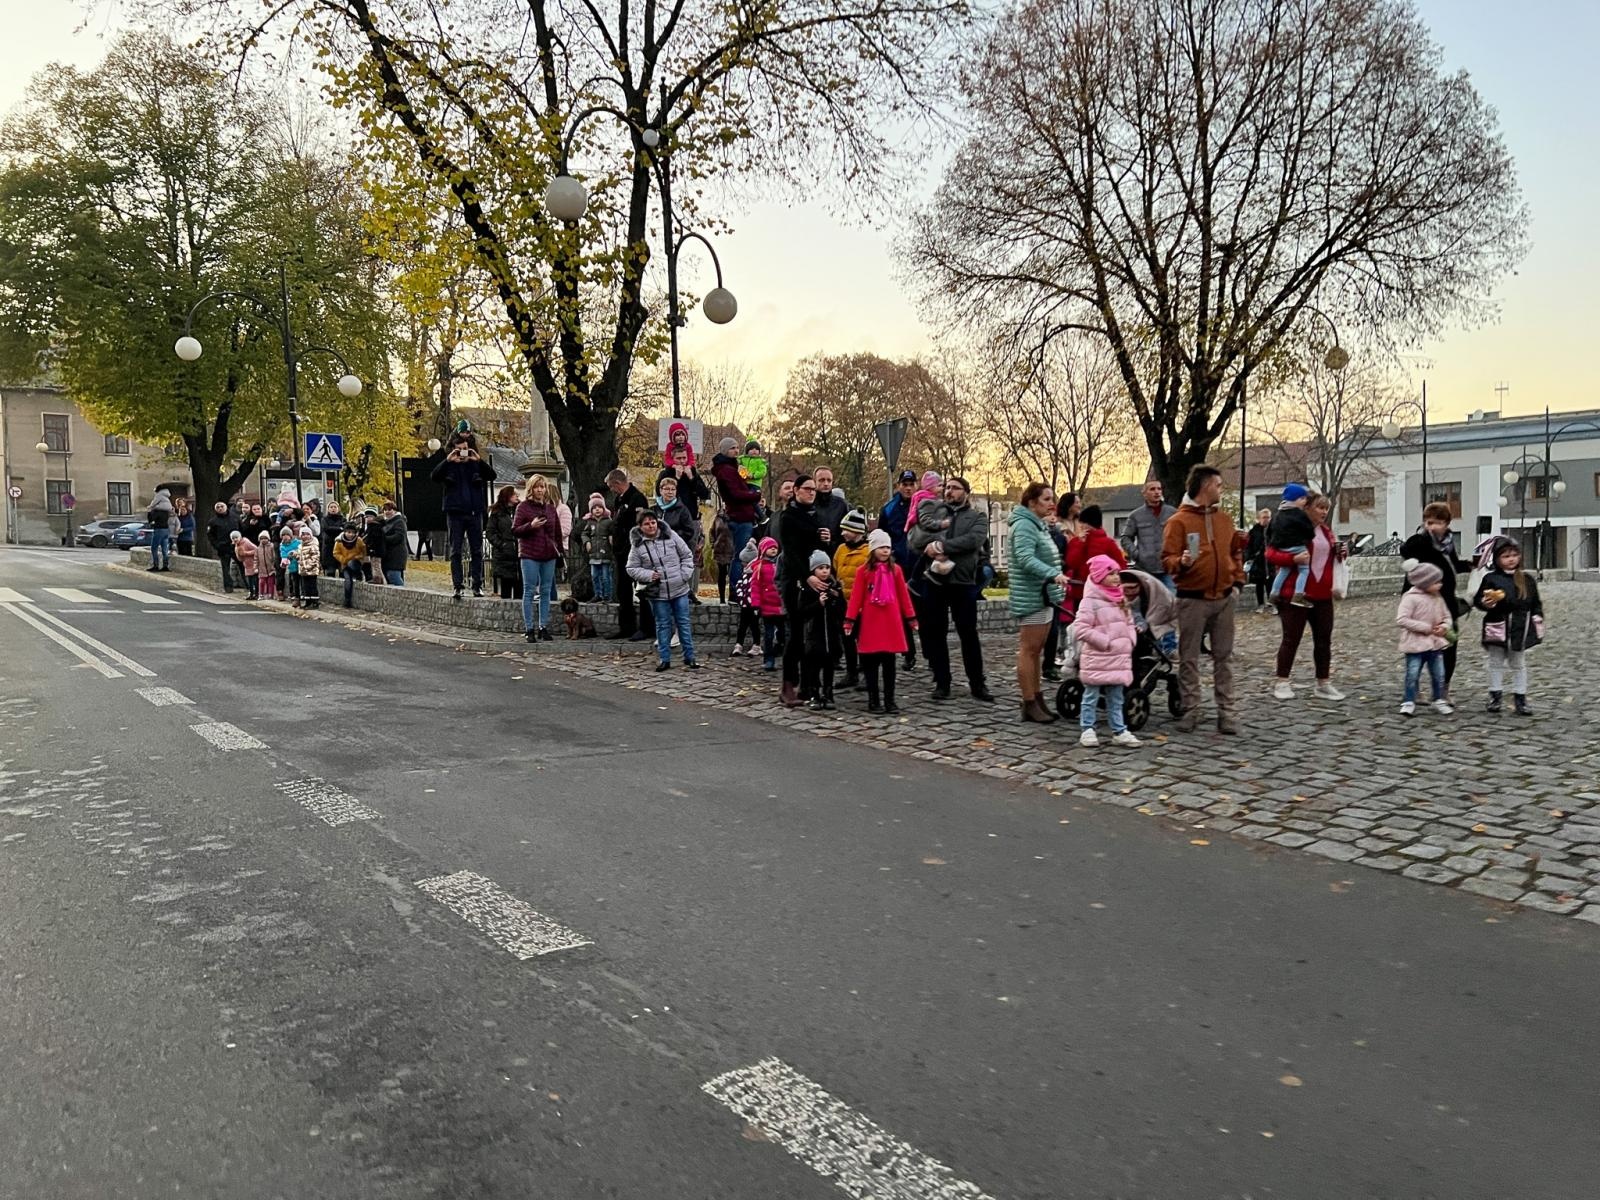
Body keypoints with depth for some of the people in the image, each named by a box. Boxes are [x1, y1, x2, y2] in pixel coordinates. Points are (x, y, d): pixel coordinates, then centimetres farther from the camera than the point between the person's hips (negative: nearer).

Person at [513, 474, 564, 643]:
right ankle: (529, 629, 0)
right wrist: (531, 526, -17)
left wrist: (559, 550, 11)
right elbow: (515, 530, -2)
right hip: (529, 555, -4)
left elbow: (557, 532, 18)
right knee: (529, 591, -2)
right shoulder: (523, 507, 1)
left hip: (549, 556, 4)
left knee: (546, 592, 6)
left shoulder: (551, 508, 13)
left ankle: (543, 628, 13)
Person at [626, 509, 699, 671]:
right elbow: (632, 568, 1)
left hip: (680, 590, 1)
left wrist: (685, 574, -5)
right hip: (657, 593, -1)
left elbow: (687, 555, 6)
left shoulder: (671, 536, -2)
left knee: (684, 622, 6)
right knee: (663, 625, 7)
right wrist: (648, 575, -14)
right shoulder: (637, 546, -4)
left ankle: (689, 657, 15)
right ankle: (664, 659, 16)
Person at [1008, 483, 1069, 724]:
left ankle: (1037, 700, 20)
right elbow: (1025, 558, -28)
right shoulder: (1024, 525, -13)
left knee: (1036, 651, 14)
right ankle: (1029, 705, -4)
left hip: (1044, 597, 10)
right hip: (1030, 598, -10)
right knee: (1028, 650, -6)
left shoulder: (1040, 525, 20)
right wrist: (1053, 574, -38)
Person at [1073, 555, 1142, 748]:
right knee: (1091, 696, 4)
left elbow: (1129, 623, 20)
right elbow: (1081, 627, -21)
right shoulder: (1091, 601, -15)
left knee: (1116, 697, 13)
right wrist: (1106, 642, -19)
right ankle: (1087, 730, 12)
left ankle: (1119, 731, 20)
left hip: (1120, 658, 7)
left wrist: (1130, 640, 1)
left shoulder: (1122, 600, 10)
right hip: (1096, 659, -7)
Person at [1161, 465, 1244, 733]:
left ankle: (1226, 711, 11)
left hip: (1224, 598, 5)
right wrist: (1181, 562, -30)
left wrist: (1238, 581, 11)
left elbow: (1235, 553, 21)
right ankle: (1190, 711, 8)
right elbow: (1167, 559, -10)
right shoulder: (1178, 521, -6)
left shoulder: (1225, 519, 12)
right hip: (1192, 600, -5)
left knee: (1224, 657, 7)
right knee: (1189, 658, 1)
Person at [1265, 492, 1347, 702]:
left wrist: (1341, 554, 4)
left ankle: (1323, 684, 17)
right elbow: (1271, 555, -14)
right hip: (1297, 594, -7)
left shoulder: (1327, 531, 15)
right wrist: (1293, 559, -28)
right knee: (1291, 639, -1)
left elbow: (1331, 558, 26)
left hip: (1323, 596, 7)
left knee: (1324, 640, 9)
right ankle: (1282, 683, 6)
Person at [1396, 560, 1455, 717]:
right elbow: (1401, 619, -21)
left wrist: (1444, 627, -8)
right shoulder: (1411, 598, -14)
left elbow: (1446, 616, 17)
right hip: (1416, 644, -6)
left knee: (1439, 675, 12)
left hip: (1436, 644, 6)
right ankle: (1409, 702, 9)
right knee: (1412, 675, -1)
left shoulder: (1438, 598, 6)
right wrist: (1426, 628, -20)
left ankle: (1439, 700, 27)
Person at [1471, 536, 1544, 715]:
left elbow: (1536, 603, 9)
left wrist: (1538, 620, 2)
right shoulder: (1490, 579, -5)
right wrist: (1486, 603, -25)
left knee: (1519, 664, 11)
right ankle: (1495, 696, 17)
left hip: (1520, 628, 2)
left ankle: (1520, 698, 17)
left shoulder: (1526, 579, 4)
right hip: (1498, 628, -2)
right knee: (1496, 663, 8)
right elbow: (1477, 600, -5)